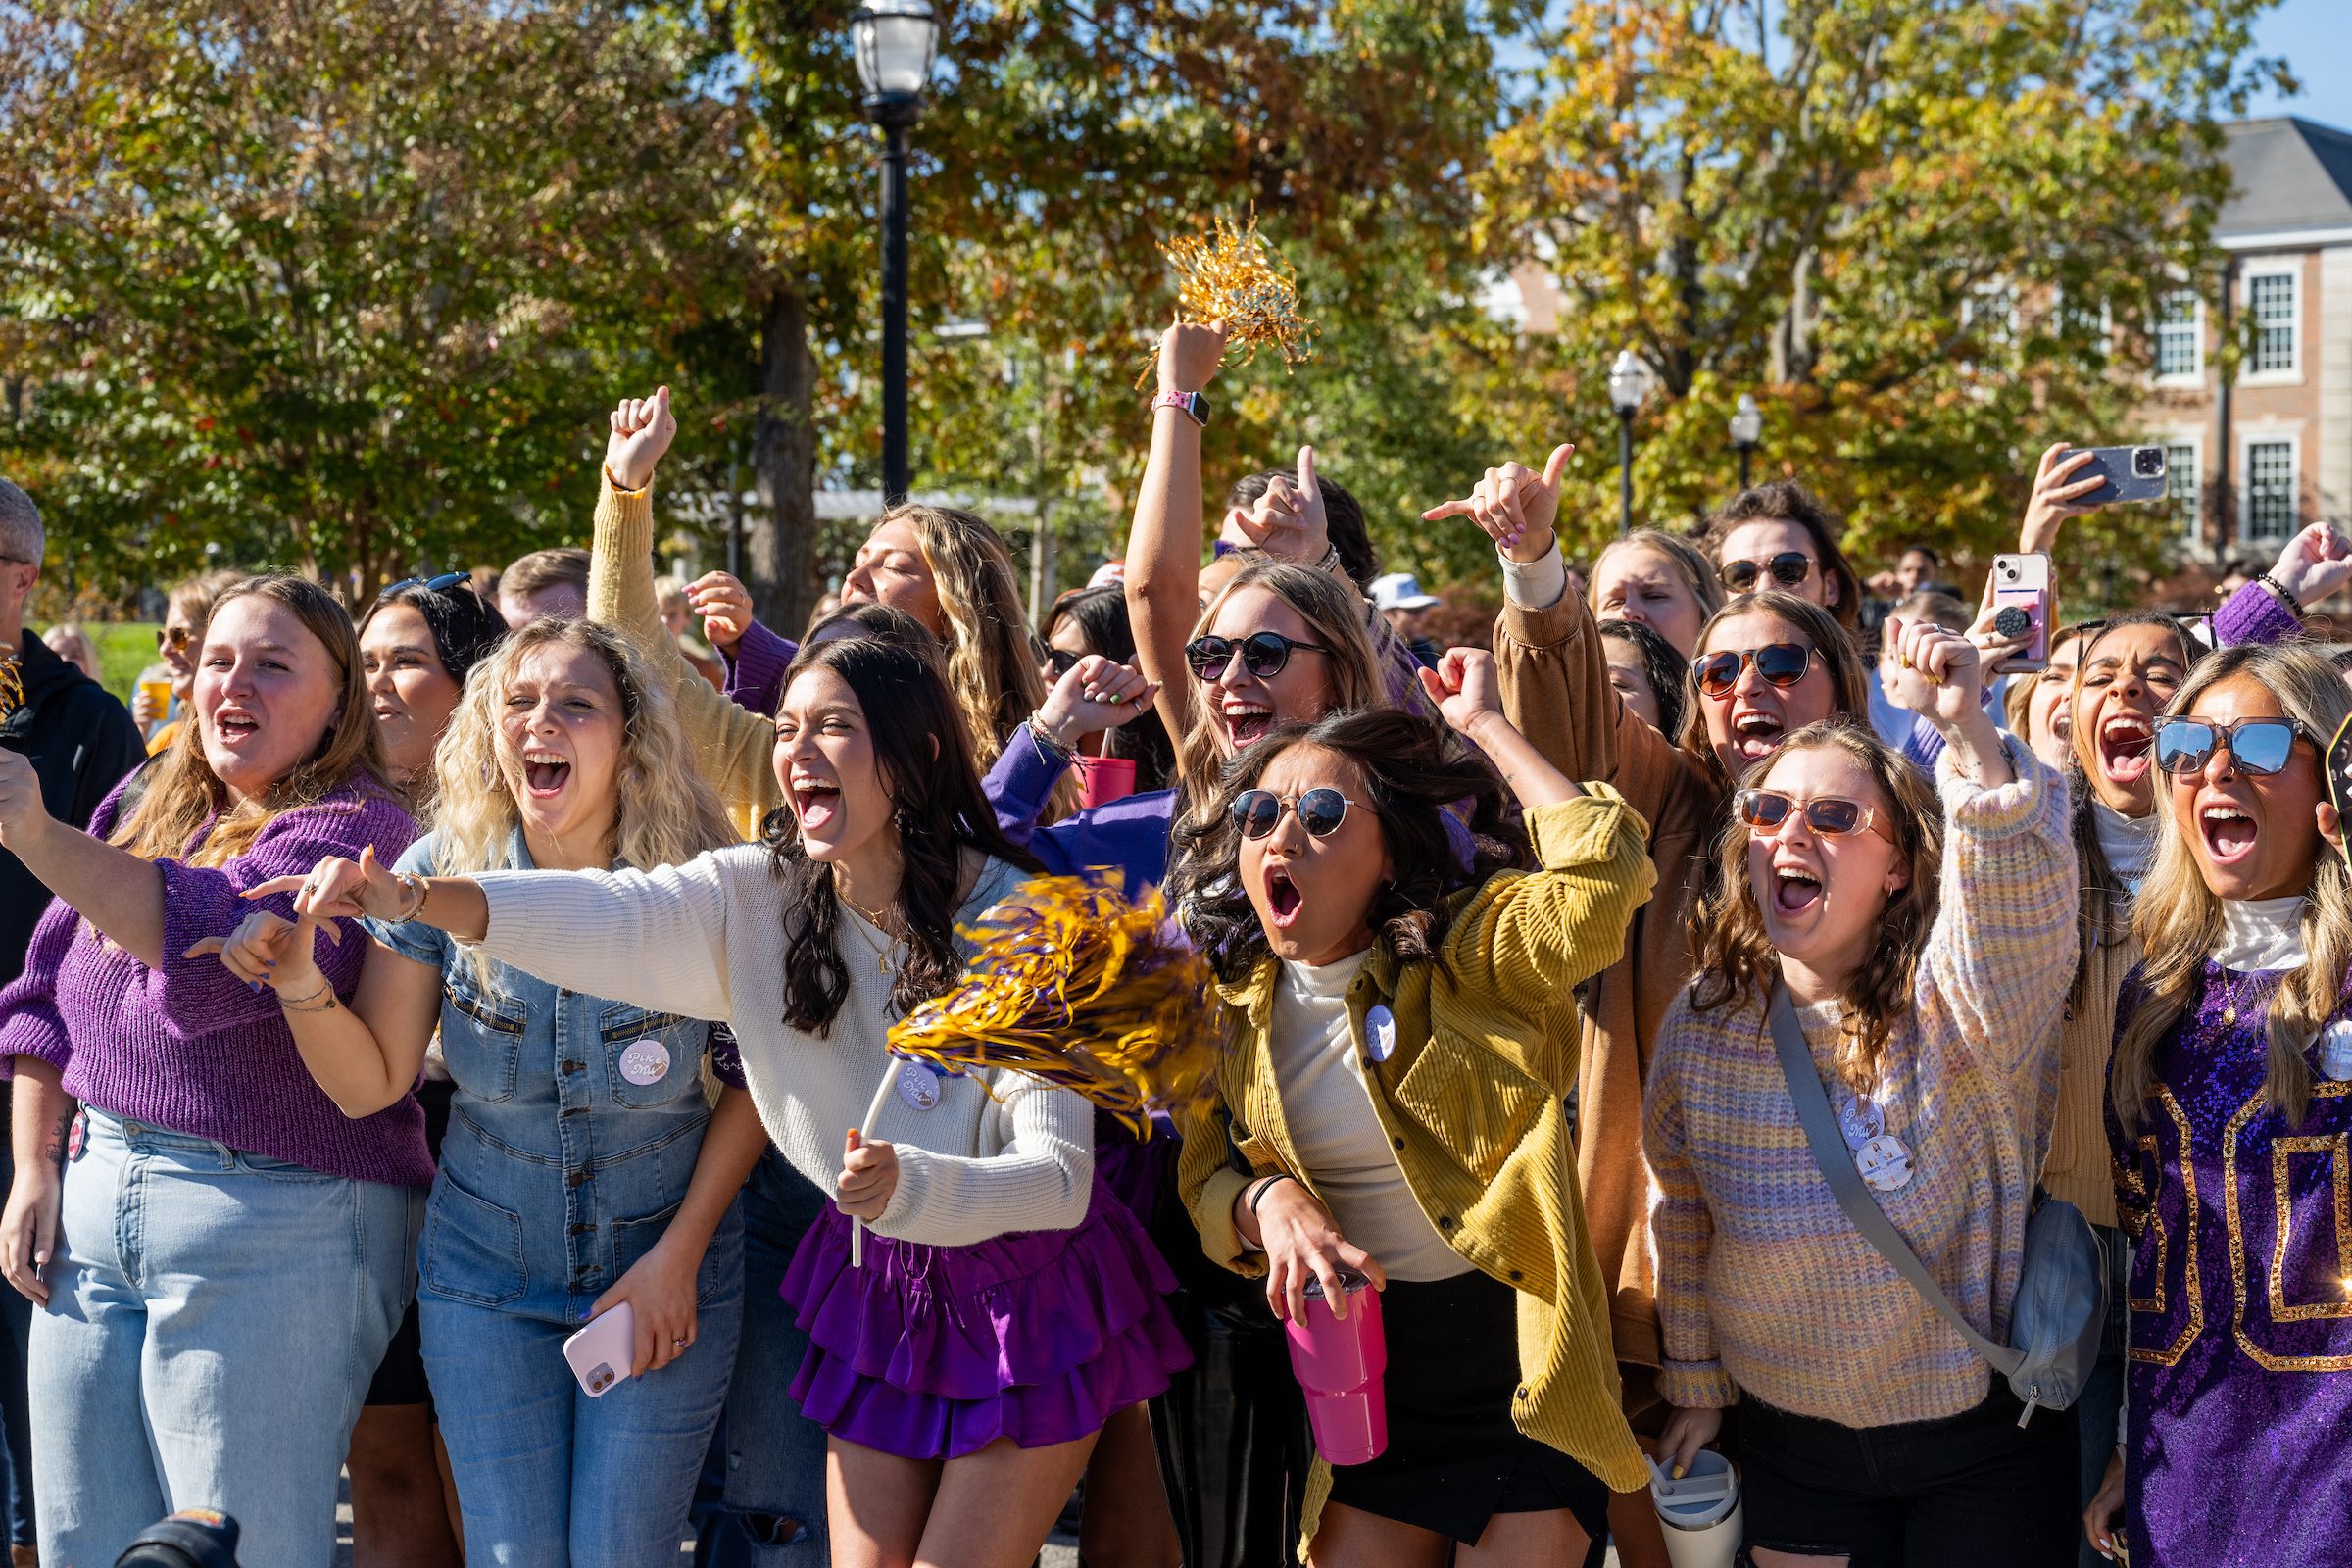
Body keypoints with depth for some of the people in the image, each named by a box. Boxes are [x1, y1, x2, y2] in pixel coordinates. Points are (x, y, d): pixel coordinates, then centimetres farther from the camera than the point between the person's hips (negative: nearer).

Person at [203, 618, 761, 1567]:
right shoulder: (442, 873, -8)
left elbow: (752, 1082, -4)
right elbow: (369, 1083, -6)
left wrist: (680, 1252, -10)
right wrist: (299, 980, -24)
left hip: (666, 1275, -1)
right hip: (485, 1279, 2)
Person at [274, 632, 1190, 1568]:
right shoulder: (760, 898, -8)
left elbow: (1060, 1174, -25)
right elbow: (605, 916, -26)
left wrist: (911, 1182, -43)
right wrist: (412, 896, -41)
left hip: (1031, 1298, -4)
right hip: (880, 1286, 4)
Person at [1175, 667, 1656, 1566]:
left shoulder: (1465, 955, -12)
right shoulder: (1233, 1004, 2)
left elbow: (1607, 871, -29)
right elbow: (1204, 1179, 8)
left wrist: (1485, 724, -20)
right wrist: (1266, 1201, -16)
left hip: (1517, 1355, -4)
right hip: (1367, 1363, 4)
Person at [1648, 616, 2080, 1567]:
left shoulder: (1953, 1003, -16)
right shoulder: (1704, 1020, -6)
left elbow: (2024, 894, -38)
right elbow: (1681, 1212, 8)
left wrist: (1965, 730, -51)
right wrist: (1695, 1380, 13)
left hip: (1984, 1449, -3)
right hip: (1791, 1441, 3)